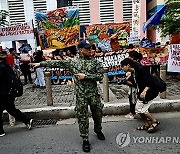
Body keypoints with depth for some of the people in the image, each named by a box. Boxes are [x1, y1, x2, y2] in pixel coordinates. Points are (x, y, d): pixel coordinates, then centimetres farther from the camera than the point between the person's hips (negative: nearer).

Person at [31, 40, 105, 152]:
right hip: (81, 95, -1)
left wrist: (86, 76, -15)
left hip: (94, 94, 1)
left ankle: (98, 130, 45)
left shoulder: (95, 62, 0)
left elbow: (100, 76, -6)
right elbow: (57, 63, 1)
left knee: (97, 114, 15)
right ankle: (85, 139, 23)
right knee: (82, 117, 5)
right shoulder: (72, 62, 1)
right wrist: (41, 64, 0)